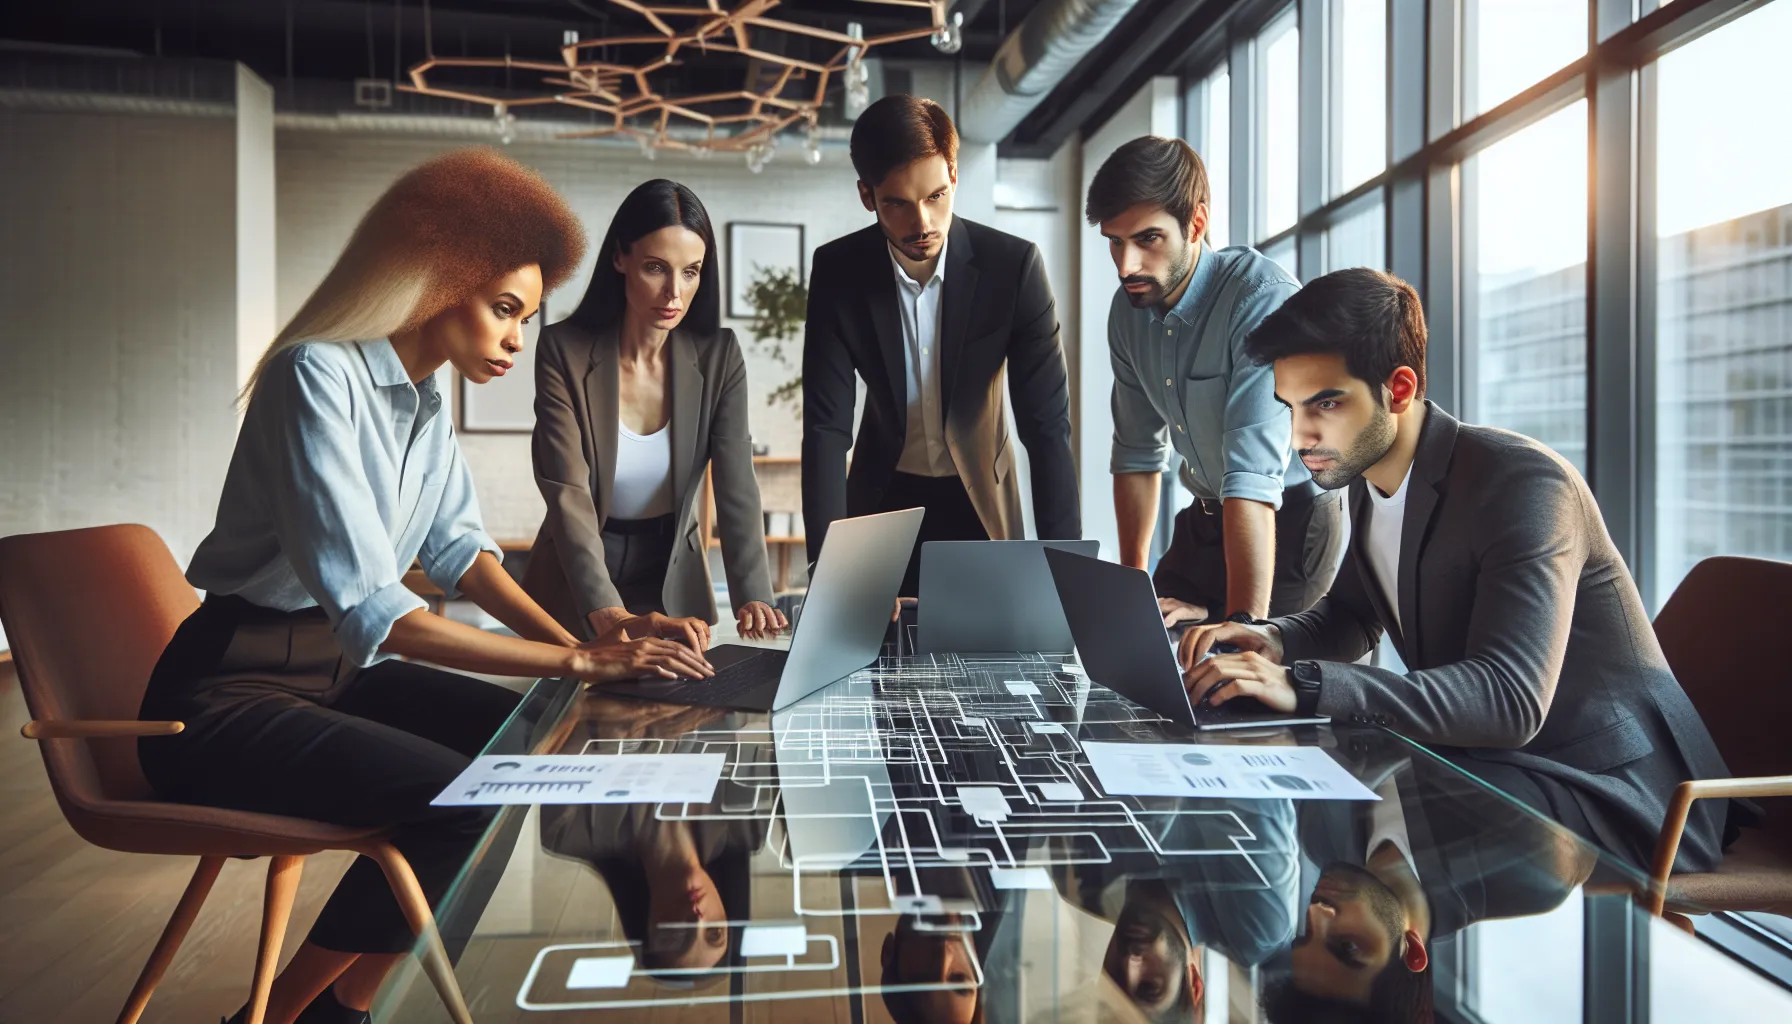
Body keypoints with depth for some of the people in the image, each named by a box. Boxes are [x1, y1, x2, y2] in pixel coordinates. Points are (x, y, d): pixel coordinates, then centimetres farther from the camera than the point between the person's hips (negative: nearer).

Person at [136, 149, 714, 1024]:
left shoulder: (424, 402, 6)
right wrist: (574, 661, -30)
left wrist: (578, 641, -6)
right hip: (225, 702, -8)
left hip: (338, 672, 8)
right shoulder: (318, 374, -21)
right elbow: (366, 609, -29)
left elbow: (456, 546, 11)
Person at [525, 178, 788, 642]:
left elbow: (737, 487, -14)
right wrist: (607, 612, -36)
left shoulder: (719, 356, -7)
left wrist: (753, 598, -30)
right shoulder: (564, 351, -14)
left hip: (675, 579, 2)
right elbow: (567, 495, -22)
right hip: (576, 590, -1)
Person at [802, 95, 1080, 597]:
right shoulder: (838, 270, -16)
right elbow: (826, 425, -18)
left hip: (980, 498, 0)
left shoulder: (1013, 265, -20)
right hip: (884, 496, 1)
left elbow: (1047, 424, -20)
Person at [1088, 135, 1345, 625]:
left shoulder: (1264, 297, -28)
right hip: (1205, 516, 6)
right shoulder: (1128, 309, -4)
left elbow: (1253, 474, -37)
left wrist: (1245, 622, -40)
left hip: (1289, 521, -6)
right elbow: (1137, 452, 5)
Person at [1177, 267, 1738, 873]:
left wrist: (1304, 685, -42)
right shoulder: (1366, 481, 2)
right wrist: (1275, 641, -6)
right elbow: (1351, 615, 18)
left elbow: (1510, 699, -34)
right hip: (1486, 765, 7)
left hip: (1609, 793, -7)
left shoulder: (1524, 482, -23)